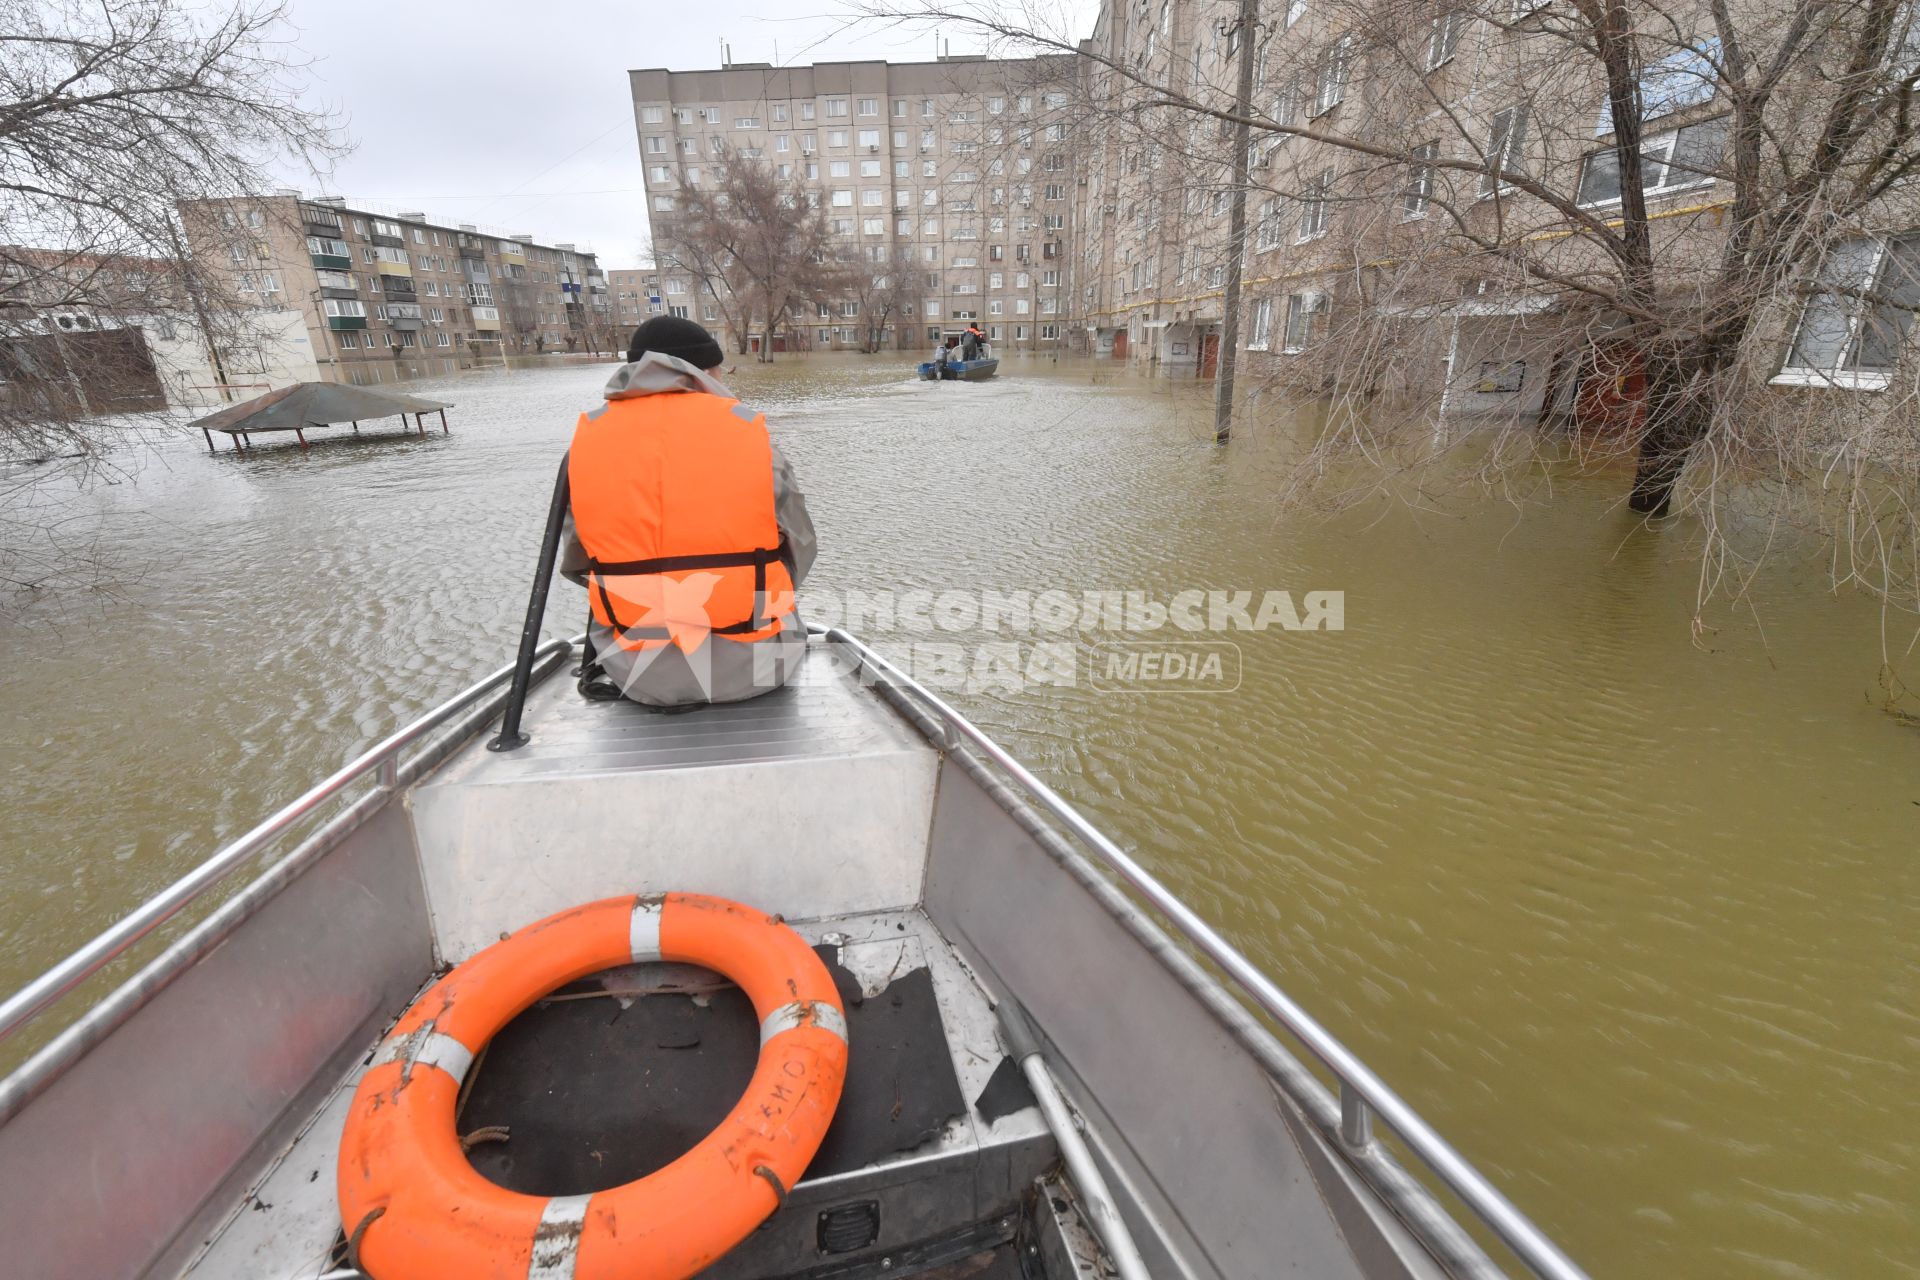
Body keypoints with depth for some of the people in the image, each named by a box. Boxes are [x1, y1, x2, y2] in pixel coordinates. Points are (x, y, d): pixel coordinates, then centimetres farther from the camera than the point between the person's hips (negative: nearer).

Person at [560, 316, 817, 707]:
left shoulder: (589, 438, -1)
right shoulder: (748, 429, -8)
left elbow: (577, 565, 5)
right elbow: (799, 555, 0)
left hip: (637, 670, 1)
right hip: (752, 664, 0)